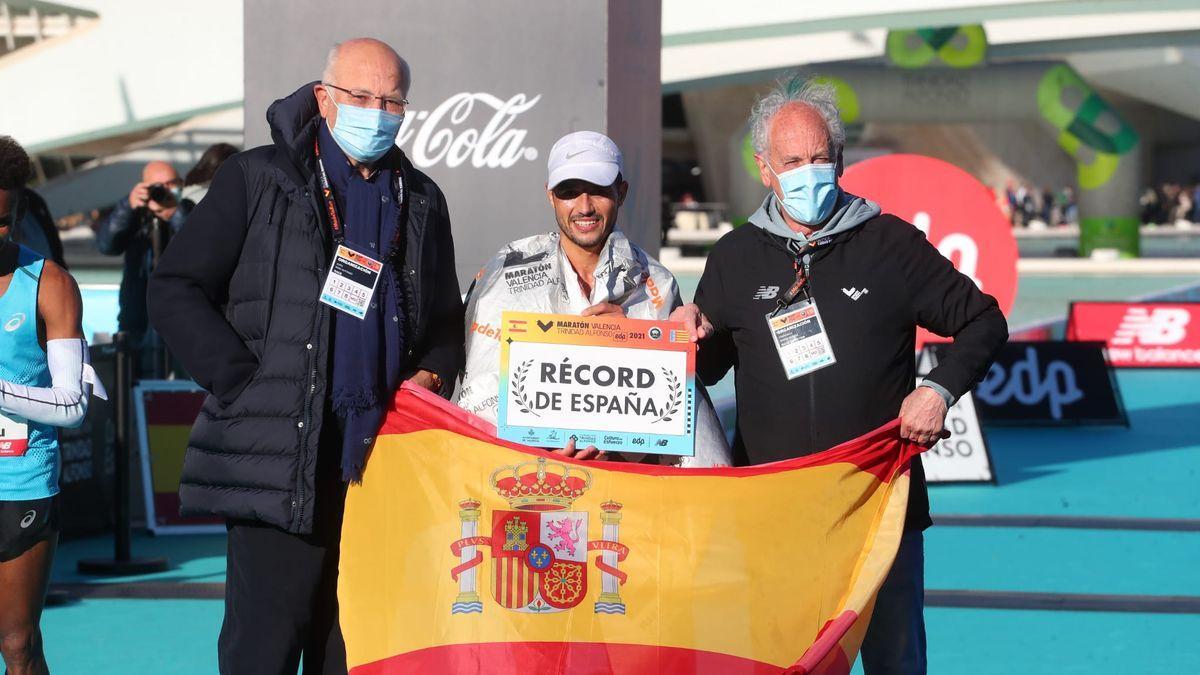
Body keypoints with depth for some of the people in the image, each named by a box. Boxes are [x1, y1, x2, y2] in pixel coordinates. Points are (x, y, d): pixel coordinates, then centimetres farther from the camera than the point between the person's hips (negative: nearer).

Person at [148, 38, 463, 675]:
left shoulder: (421, 202, 17)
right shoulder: (257, 179, 2)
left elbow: (446, 320, 27)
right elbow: (176, 290, 1)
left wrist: (433, 375, 6)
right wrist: (241, 381, -7)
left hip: (384, 455, 5)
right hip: (282, 456, -4)